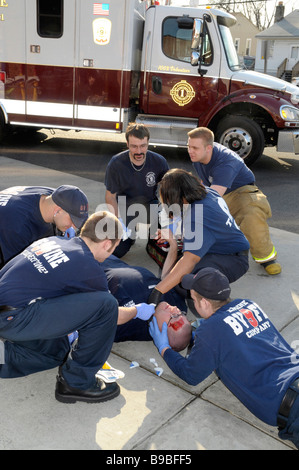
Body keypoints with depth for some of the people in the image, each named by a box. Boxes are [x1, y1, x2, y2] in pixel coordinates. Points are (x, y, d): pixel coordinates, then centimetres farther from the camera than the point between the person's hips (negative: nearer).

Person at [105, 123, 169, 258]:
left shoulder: (159, 162, -16)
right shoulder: (116, 163, -18)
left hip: (149, 203, 1)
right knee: (116, 251, -13)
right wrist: (119, 221, -21)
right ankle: (131, 233, 22)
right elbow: (110, 196, -9)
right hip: (125, 206, 0)